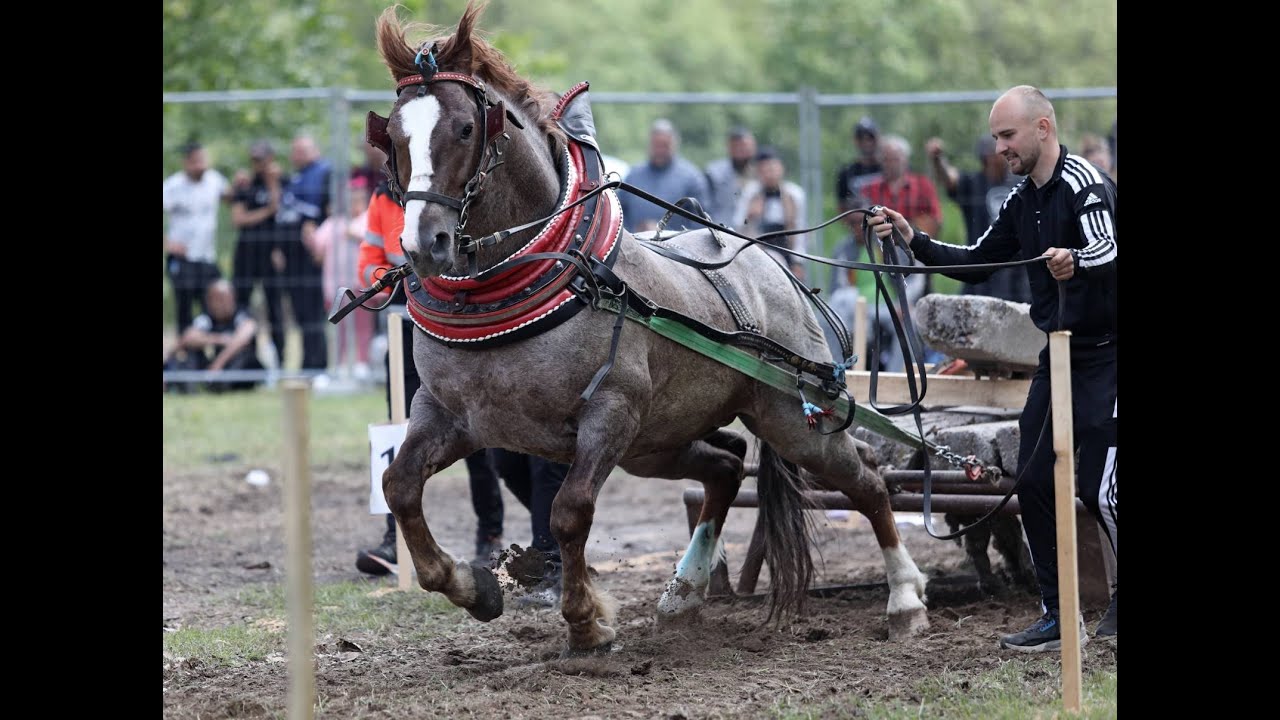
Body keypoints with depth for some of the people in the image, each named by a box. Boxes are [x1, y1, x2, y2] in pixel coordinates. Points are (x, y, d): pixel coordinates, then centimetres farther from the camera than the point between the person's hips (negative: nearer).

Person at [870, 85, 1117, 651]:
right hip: (1059, 354, 9)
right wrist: (912, 240, 7)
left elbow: (1107, 254, -33)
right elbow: (977, 262, 18)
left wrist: (1076, 261, -55)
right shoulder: (1023, 201, 11)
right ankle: (1058, 617, 9)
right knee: (1033, 482, 3)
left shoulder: (1084, 184, -17)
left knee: (1098, 488, -10)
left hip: (1103, 355, -9)